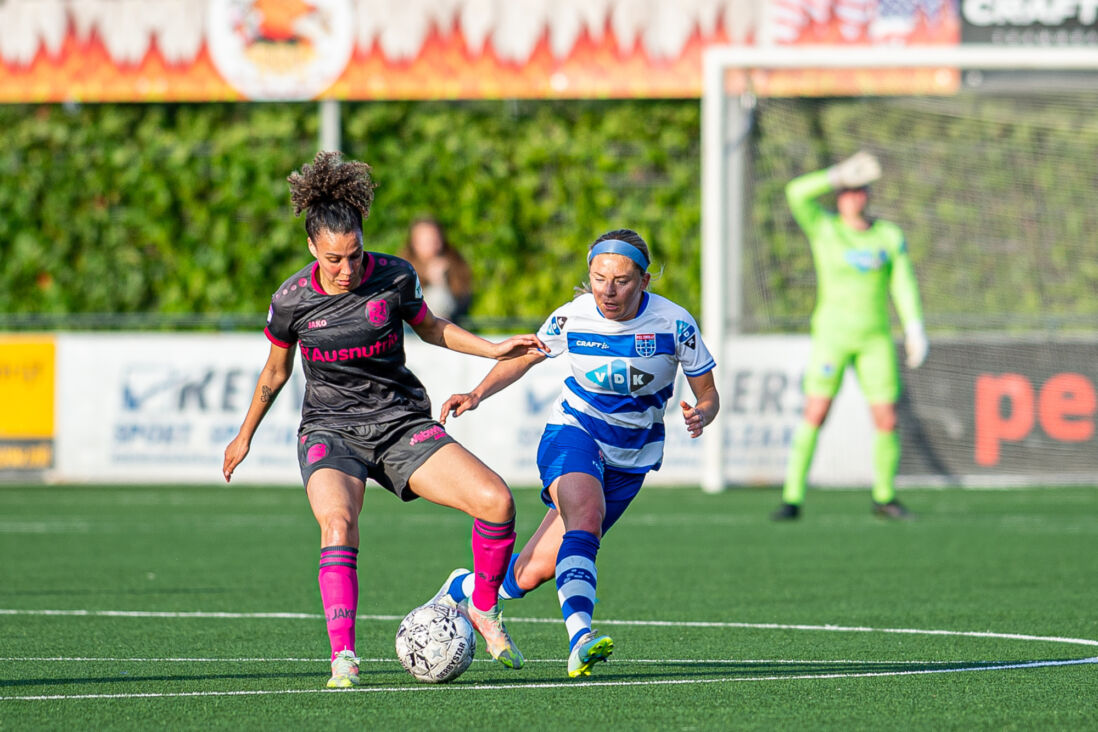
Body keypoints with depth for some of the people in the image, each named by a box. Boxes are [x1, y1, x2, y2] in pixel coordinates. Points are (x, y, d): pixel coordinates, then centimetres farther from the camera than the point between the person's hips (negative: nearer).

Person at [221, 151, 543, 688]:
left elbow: (430, 328, 15)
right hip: (330, 431, -2)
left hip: (401, 423, 2)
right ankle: (343, 656, -35)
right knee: (338, 523, -35)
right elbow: (275, 370, 12)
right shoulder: (291, 300, -7)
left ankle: (483, 609, 7)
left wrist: (494, 349, 3)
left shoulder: (394, 277, -6)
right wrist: (245, 436, 23)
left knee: (496, 501, -18)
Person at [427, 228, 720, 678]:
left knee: (533, 572, -1)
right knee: (585, 516, -36)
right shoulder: (572, 318, -12)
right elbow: (521, 358, 6)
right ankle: (580, 640, -48)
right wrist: (477, 395, -11)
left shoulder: (673, 323, -14)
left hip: (631, 457, 1)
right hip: (574, 433, -1)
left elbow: (708, 394, -5)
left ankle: (462, 589, 28)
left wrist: (700, 415, -29)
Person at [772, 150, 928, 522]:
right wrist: (839, 174, -23)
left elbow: (904, 284, 2)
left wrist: (915, 328, -10)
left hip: (876, 338, 2)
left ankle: (884, 497, 18)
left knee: (887, 421, -1)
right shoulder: (823, 227, -1)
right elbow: (796, 192, -17)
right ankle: (793, 498, -7)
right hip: (831, 334, -2)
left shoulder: (890, 236, 6)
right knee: (814, 415, -12)